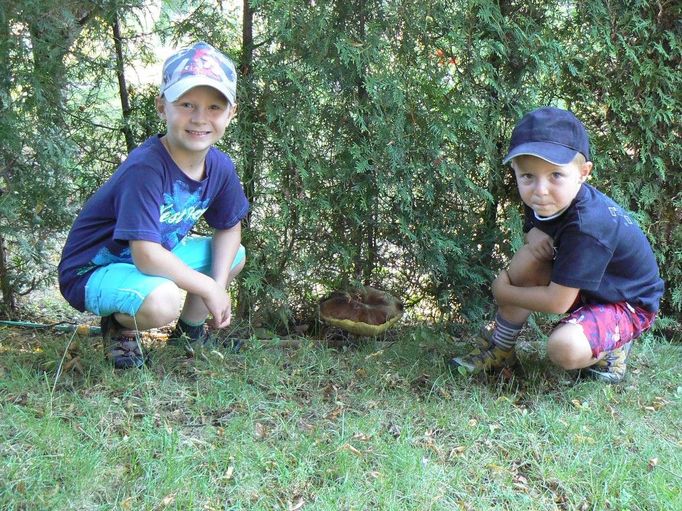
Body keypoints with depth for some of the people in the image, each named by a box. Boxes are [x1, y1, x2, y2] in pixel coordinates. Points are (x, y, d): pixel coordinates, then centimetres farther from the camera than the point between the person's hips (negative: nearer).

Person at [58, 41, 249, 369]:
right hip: (92, 270, -8)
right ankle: (121, 327, 0)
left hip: (159, 253, 8)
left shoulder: (219, 166, -7)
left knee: (236, 256, 8)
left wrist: (219, 284, -12)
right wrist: (208, 288, -23)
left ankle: (189, 333, 25)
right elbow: (146, 255, -35)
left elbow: (229, 228, 5)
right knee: (162, 301, -36)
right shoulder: (145, 167, -32)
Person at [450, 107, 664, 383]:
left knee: (564, 348, -34)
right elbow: (534, 230, 11)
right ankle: (499, 351, -2)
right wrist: (535, 235, -15)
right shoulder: (544, 201, -12)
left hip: (628, 302, -8)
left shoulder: (587, 226, -36)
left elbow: (557, 302, -31)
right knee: (528, 257, -16)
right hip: (586, 285, 8)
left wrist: (503, 291, -16)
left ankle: (611, 348, 2)